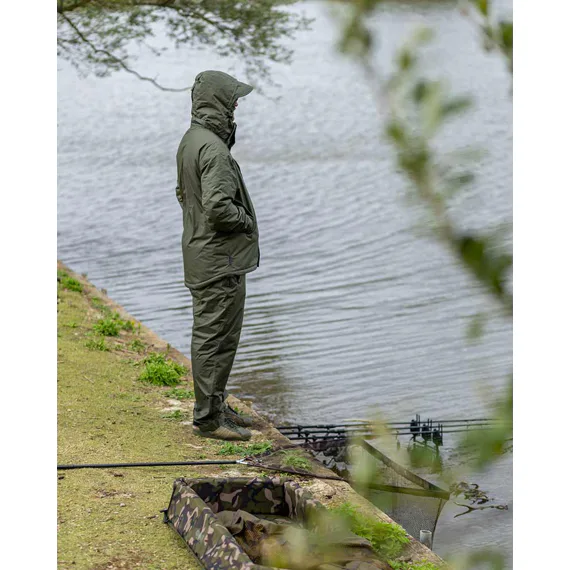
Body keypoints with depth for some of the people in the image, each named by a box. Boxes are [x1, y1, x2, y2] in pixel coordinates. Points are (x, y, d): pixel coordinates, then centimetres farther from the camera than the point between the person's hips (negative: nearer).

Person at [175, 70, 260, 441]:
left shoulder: (191, 140, 11)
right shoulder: (213, 148, -22)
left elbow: (184, 193, 22)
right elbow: (218, 206, -29)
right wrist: (246, 220, -11)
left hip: (200, 253, 11)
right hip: (219, 260, -11)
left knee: (212, 335, 18)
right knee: (215, 338, -4)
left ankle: (216, 407, 29)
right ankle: (209, 417, 2)